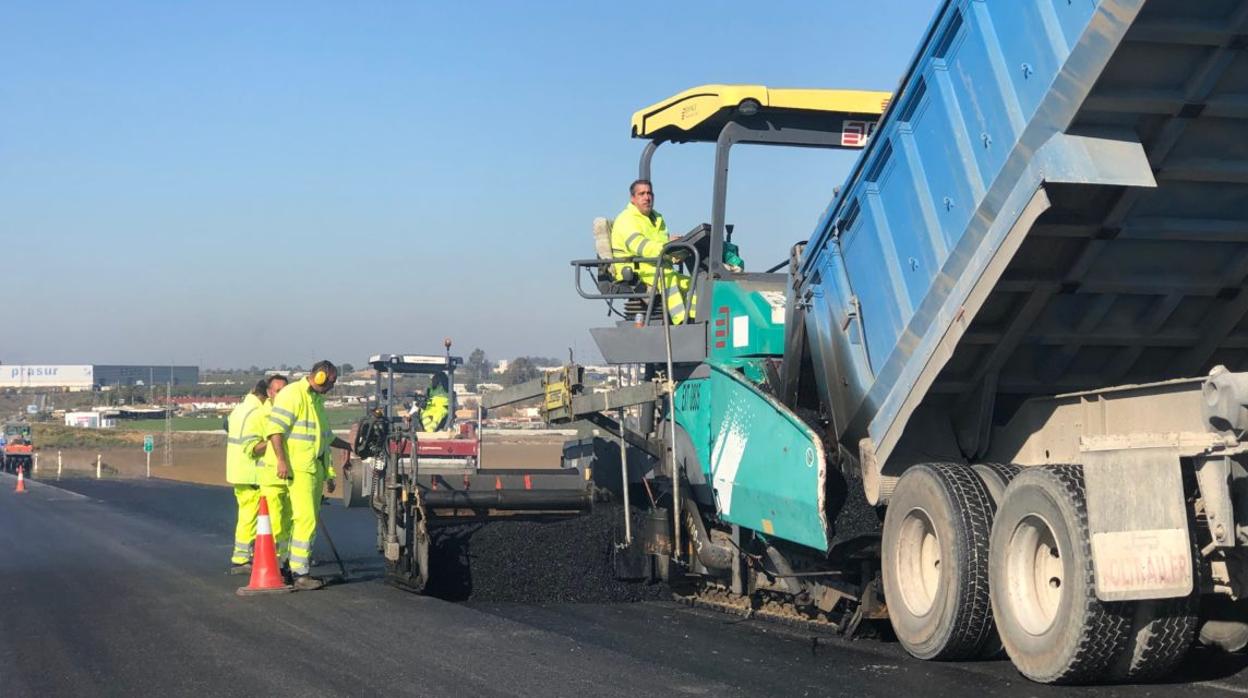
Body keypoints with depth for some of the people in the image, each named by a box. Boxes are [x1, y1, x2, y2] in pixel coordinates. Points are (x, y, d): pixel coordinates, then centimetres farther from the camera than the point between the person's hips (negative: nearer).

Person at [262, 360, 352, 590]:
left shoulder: (317, 399, 20)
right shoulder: (293, 395, -11)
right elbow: (274, 428, -18)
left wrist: (345, 445, 38)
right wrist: (281, 460, -24)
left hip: (315, 468, 10)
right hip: (298, 468, -10)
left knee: (310, 519, 11)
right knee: (306, 519, -14)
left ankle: (302, 568, 17)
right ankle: (300, 573, -14)